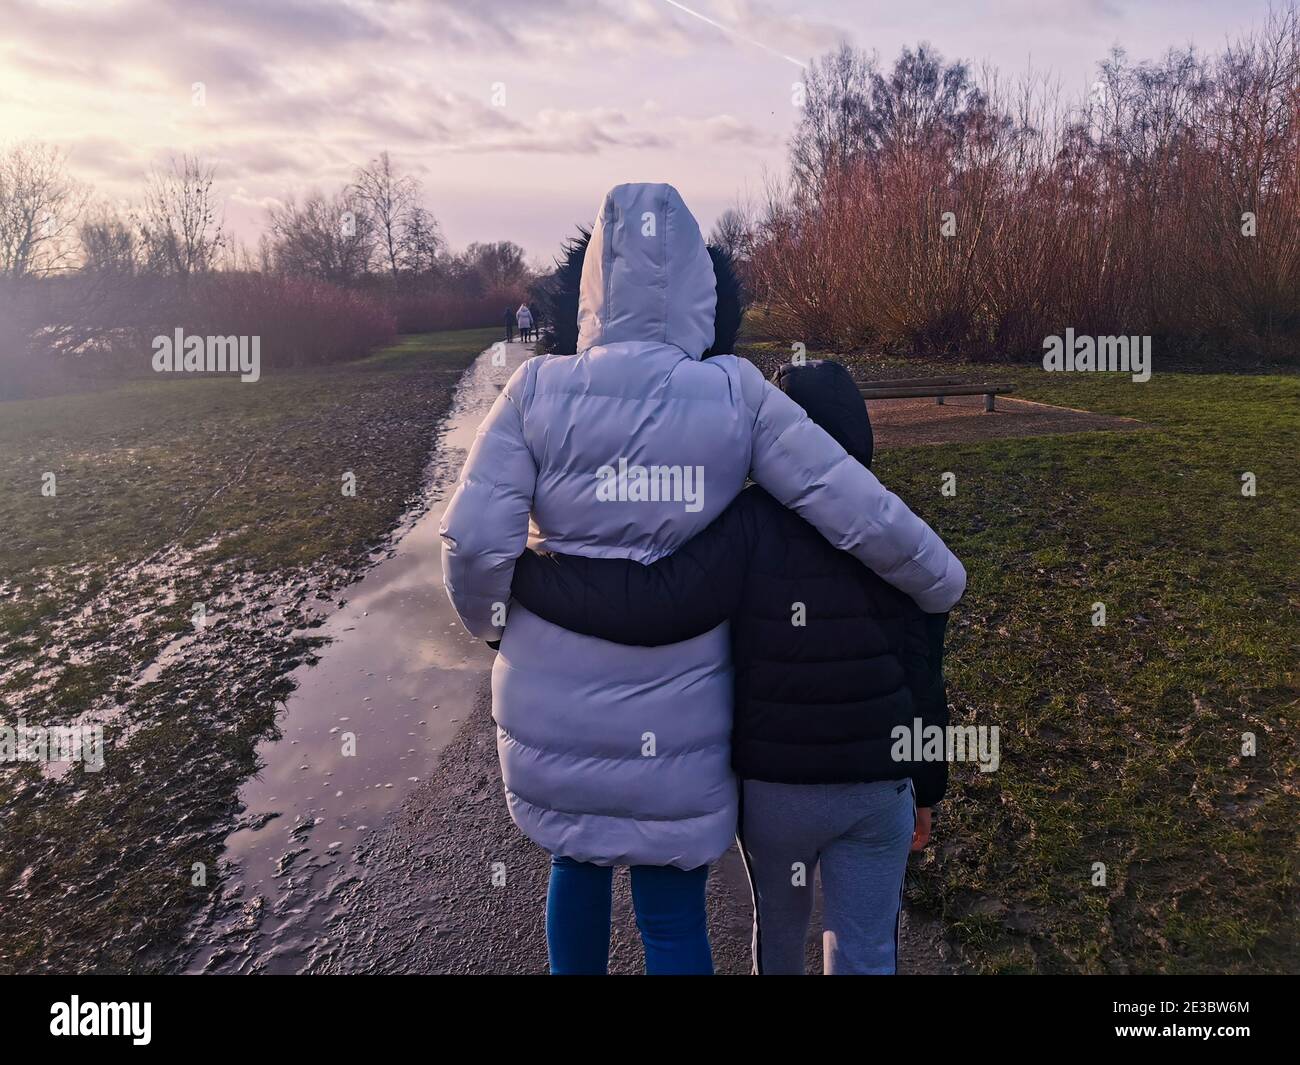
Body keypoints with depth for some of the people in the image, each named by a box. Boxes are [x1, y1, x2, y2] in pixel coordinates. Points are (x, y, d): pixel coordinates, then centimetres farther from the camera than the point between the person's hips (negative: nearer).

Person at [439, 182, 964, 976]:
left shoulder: (540, 389, -9)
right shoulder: (736, 394, -10)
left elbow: (475, 540, -13)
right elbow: (862, 513, -12)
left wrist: (493, 622, 8)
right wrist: (944, 583, 6)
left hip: (554, 704, 1)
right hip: (675, 717, -1)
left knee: (576, 866, 27)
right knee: (673, 916, 16)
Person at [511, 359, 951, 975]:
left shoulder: (753, 525, -19)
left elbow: (655, 604, -31)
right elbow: (924, 678, -2)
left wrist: (520, 574, -23)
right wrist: (927, 788, 11)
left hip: (775, 783, -2)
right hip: (880, 785, 2)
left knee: (779, 924, 26)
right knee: (864, 952, 16)